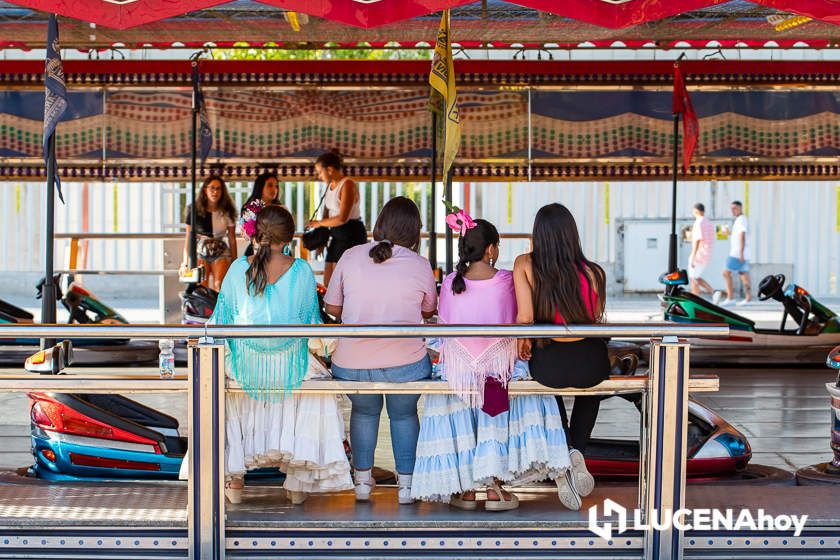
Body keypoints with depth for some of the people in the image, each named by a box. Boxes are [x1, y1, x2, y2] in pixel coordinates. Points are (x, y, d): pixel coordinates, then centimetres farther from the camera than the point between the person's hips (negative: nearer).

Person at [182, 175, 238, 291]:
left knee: (219, 286, -17)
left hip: (221, 252, 0)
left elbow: (232, 239, 7)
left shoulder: (227, 213, 3)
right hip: (200, 252, 0)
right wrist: (185, 261, 2)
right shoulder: (195, 210, 2)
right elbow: (188, 237, 4)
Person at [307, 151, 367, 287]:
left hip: (351, 235, -9)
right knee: (328, 282, 7)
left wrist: (319, 223, -10)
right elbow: (327, 213, 17)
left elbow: (342, 218, -23)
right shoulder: (330, 185, 12)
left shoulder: (347, 185, -16)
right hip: (337, 235, 9)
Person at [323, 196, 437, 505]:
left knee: (363, 412, 29)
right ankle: (406, 484, 29)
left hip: (352, 363, 1)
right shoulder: (420, 265, -4)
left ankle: (362, 481, 34)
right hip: (405, 363, -1)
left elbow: (332, 308, 5)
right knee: (404, 415, 26)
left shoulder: (350, 257, -2)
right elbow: (430, 311, 11)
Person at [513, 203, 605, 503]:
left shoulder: (525, 265, -10)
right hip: (590, 364, 0)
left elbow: (525, 317, -17)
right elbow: (597, 320, 3)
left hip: (547, 363, 0)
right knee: (591, 387, 39)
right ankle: (578, 451, 23)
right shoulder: (593, 273, -9)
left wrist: (522, 344, 3)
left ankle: (564, 450, 26)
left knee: (552, 386, 40)